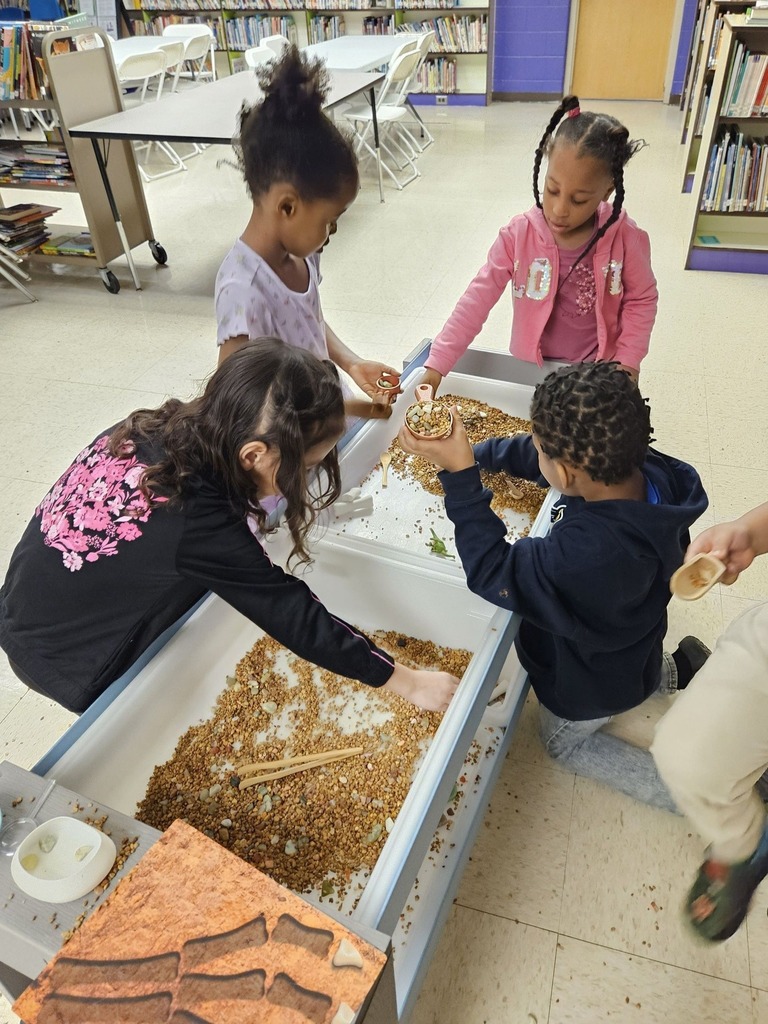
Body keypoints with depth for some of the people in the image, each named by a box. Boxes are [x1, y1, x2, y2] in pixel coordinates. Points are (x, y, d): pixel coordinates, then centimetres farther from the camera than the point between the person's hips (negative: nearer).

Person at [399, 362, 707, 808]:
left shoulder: (582, 555, -50)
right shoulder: (648, 470, -26)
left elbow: (492, 573, -34)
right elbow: (541, 455, -9)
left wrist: (461, 475, -40)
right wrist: (475, 454, -4)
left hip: (592, 685, -7)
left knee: (566, 742, 26)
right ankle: (678, 670, 35)